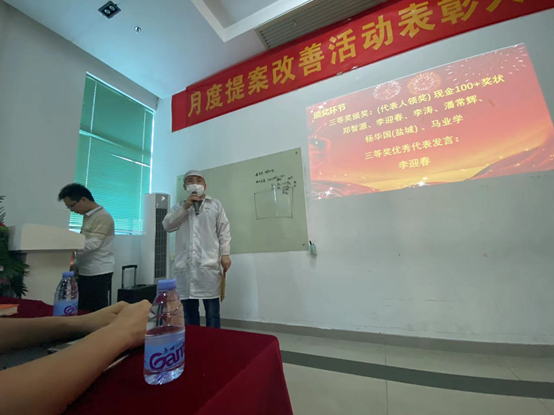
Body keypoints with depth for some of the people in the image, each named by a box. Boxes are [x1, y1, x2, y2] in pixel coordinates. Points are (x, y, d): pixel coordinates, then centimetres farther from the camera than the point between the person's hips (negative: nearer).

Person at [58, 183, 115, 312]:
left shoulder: (103, 217, -16)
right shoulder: (87, 216, 15)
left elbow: (93, 244, -23)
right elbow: (83, 243, 21)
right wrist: (77, 264, 14)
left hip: (98, 273, -9)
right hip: (86, 272, 9)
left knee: (96, 312, -1)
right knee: (83, 310, 15)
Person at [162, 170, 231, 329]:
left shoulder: (215, 205, 11)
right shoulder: (179, 206, 19)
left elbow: (224, 231, 5)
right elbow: (167, 225, 4)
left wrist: (225, 254, -4)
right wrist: (185, 207, -4)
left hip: (209, 264, -2)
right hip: (185, 265, 3)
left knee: (212, 310, 3)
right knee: (188, 310, 12)